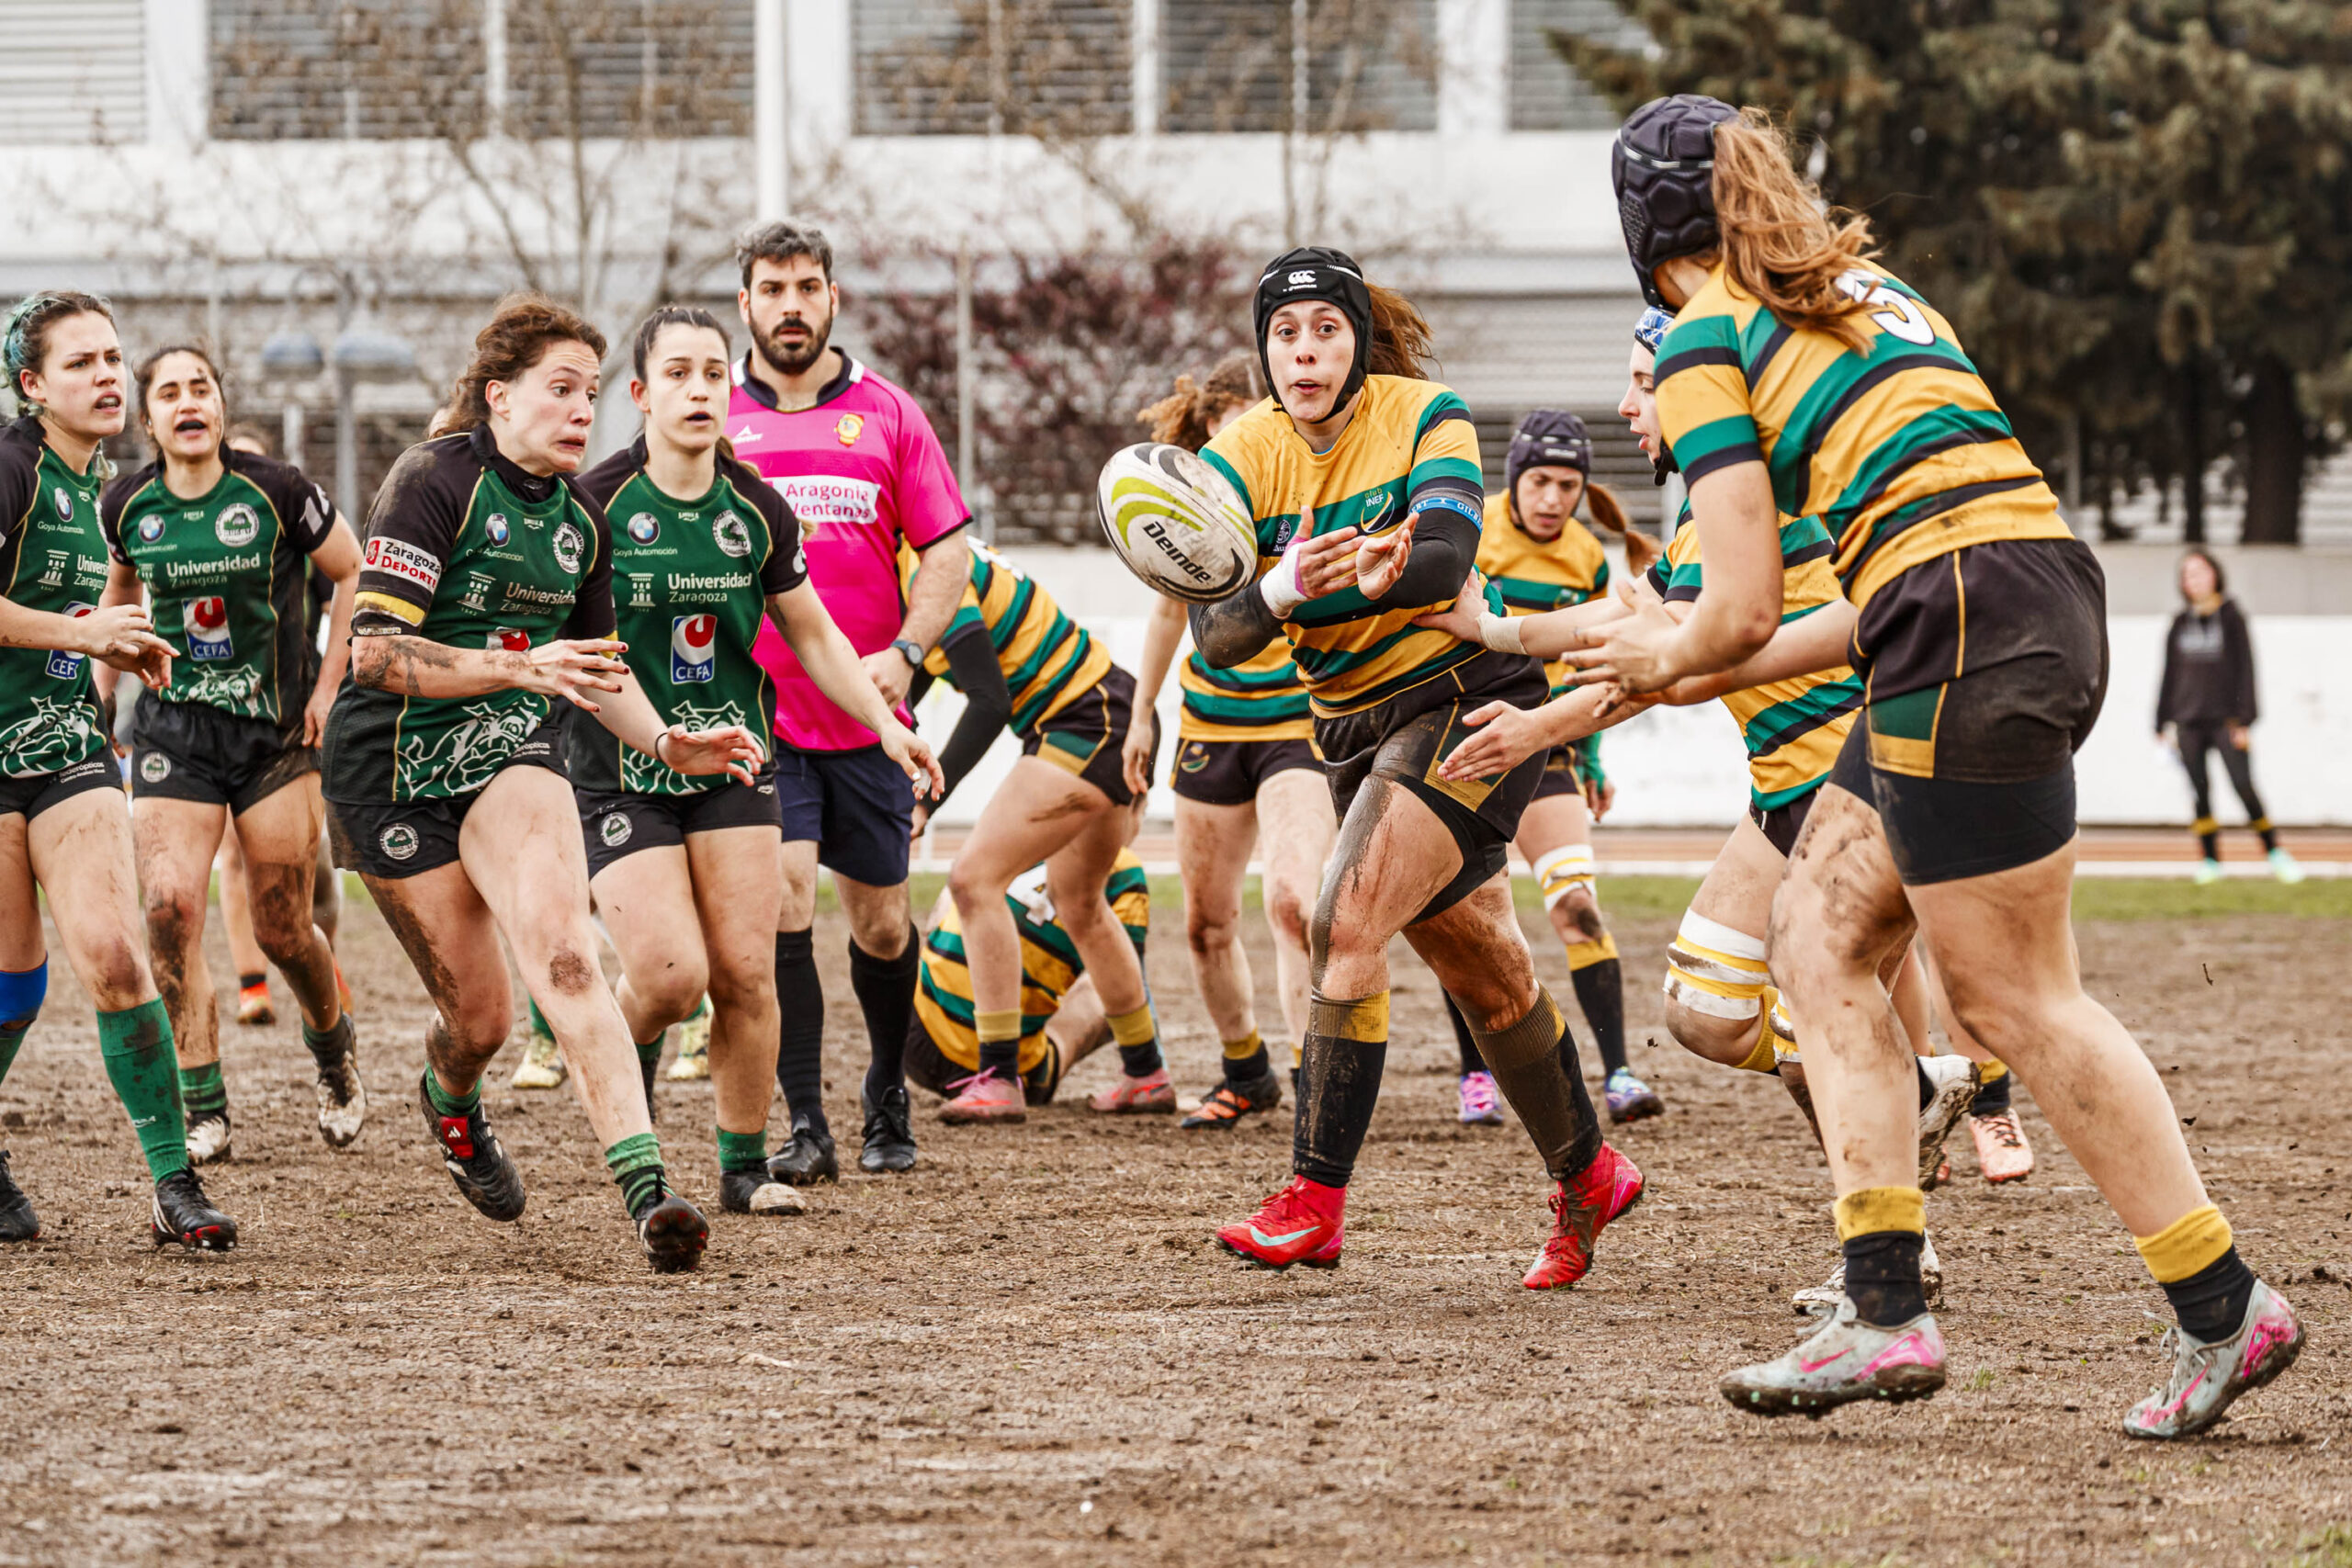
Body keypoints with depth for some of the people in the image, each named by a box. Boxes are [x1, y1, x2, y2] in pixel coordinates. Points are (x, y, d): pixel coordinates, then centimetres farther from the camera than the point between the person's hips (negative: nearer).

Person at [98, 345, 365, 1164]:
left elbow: (355, 575, -1)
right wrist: (102, 689, 13)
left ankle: (334, 1048, 35)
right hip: (174, 728, 2)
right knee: (169, 904, -16)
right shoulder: (128, 506, -2)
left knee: (282, 928, 2)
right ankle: (203, 1109, -7)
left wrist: (329, 685, -4)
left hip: (278, 727, -2)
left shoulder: (277, 493, -12)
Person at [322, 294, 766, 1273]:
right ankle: (450, 1098, 41)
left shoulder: (578, 516, 8)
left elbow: (595, 667, 24)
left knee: (562, 951, -23)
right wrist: (522, 667, -29)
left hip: (510, 749, 4)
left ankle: (647, 1190, -34)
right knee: (479, 1016, 1)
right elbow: (376, 652, -21)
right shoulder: (435, 480, -13)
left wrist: (669, 745, 7)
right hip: (392, 762, -4)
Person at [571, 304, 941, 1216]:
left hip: (732, 764, 4)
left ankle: (745, 1167, 11)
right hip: (620, 778, -3)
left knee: (744, 975, -5)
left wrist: (886, 723, 5)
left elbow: (813, 635, 13)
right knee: (670, 975, -16)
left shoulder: (756, 510, 1)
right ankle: (628, 1049, 21)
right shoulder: (596, 504, -11)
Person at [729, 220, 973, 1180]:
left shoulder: (886, 414, 5)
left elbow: (946, 556, 5)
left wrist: (903, 652, -10)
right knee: (782, 901, -16)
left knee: (881, 922, 8)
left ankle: (887, 1099, 32)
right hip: (753, 716, -1)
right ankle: (806, 1127, -12)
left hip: (865, 716, 2)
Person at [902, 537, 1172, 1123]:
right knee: (1078, 903, 24)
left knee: (974, 878, -14)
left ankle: (999, 1080, -14)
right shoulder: (919, 565, 9)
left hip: (1089, 730, -11)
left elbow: (990, 701, -26)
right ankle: (1147, 1076, 37)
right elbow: (904, 691, 18)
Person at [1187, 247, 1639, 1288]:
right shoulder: (1242, 457, -4)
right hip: (1355, 724, 5)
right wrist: (1282, 589, -38)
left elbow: (1447, 555, -30)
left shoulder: (1427, 418, -13)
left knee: (1347, 923, -21)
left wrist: (1375, 577, -53)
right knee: (1483, 974, 14)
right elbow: (1213, 634, -16)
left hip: (1467, 693, -5)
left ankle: (1315, 1202, -21)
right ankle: (1586, 1176, 33)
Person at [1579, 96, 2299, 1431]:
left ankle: (2225, 1306, 1)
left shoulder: (1707, 343, 1)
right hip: (2047, 591, 9)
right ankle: (1885, 1311, 6)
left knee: (2015, 1001, -2)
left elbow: (1743, 611, -4)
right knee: (1822, 939, 12)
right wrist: (1718, 667, 31)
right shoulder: (1867, 293, 25)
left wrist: (1675, 654, 19)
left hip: (1969, 641, -9)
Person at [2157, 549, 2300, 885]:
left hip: (2226, 719, -3)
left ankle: (2275, 853, 0)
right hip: (2189, 724, 3)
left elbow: (2245, 668, -1)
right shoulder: (2180, 625, 11)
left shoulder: (2231, 617, 1)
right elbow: (2170, 676, 15)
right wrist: (2164, 723, 11)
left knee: (2243, 785, -10)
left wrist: (2245, 721, -7)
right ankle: (2210, 859, 7)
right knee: (2199, 791, 0)